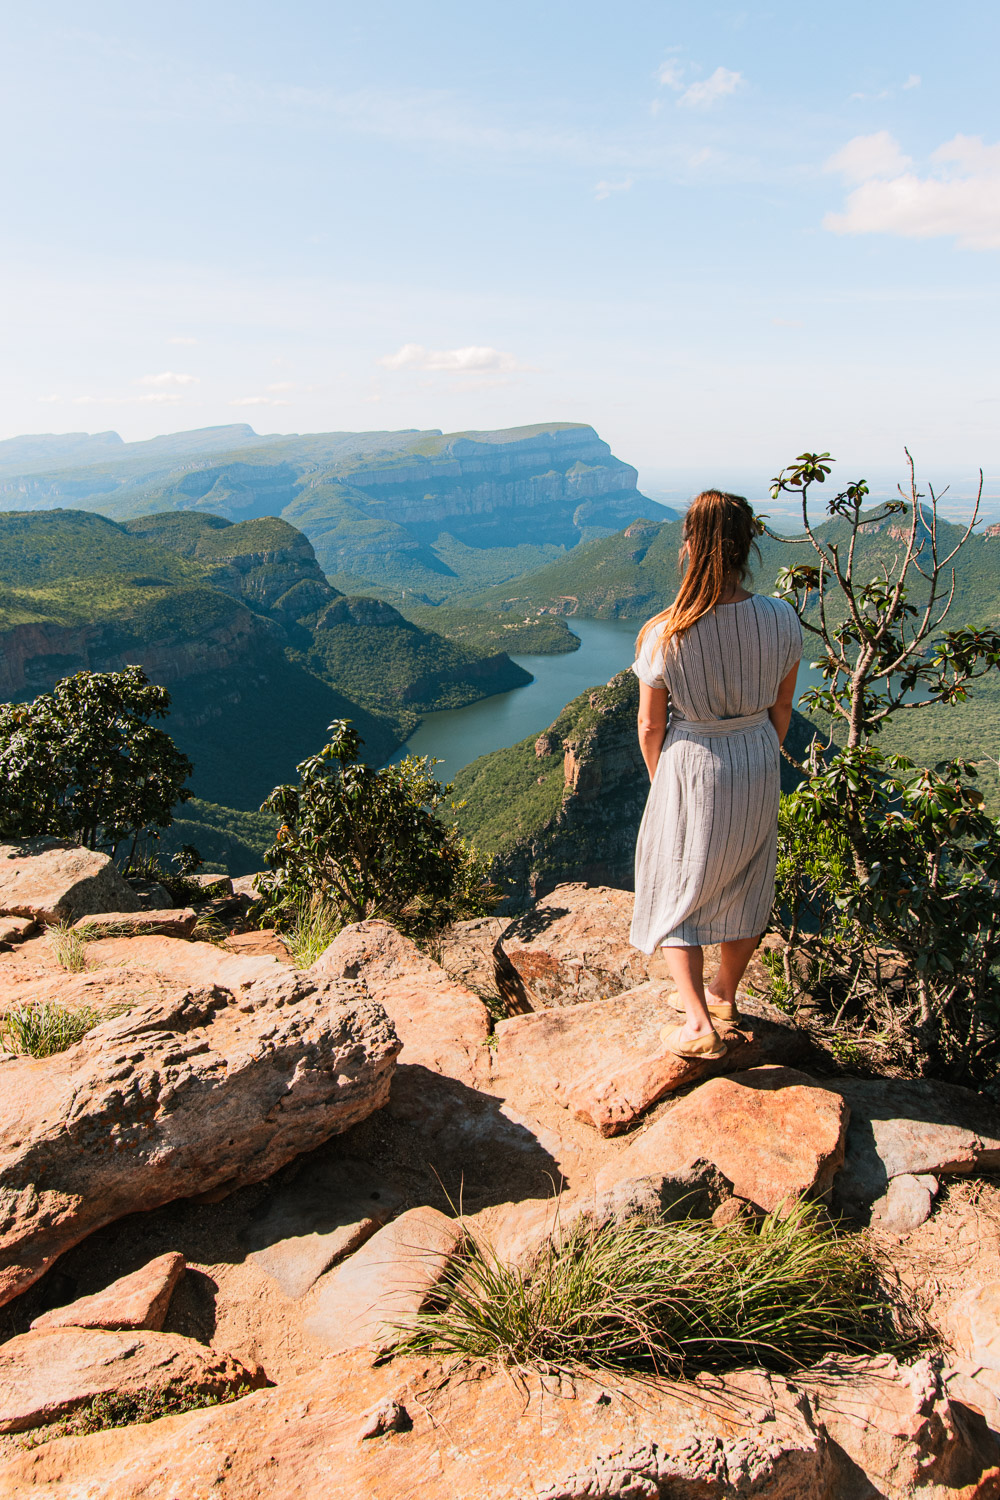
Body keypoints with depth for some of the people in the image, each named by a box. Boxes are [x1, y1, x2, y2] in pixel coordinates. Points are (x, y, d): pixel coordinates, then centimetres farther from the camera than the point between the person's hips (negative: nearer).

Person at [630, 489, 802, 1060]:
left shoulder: (663, 634, -22)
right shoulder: (782, 620, -13)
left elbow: (650, 725, -11)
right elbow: (782, 708, 0)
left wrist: (660, 779, 8)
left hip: (691, 767, -3)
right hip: (758, 763, 4)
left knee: (677, 890, 15)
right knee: (744, 883, 23)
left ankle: (699, 1023, 11)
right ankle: (725, 992, 42)